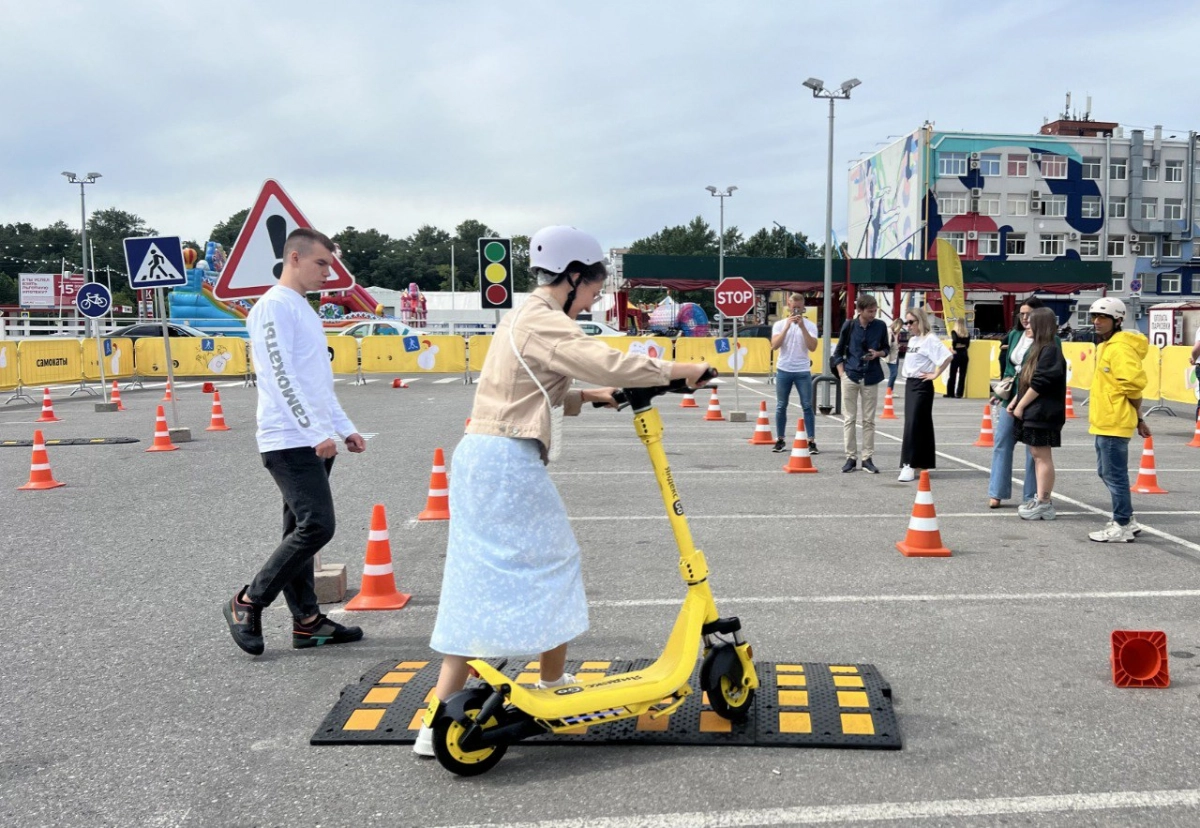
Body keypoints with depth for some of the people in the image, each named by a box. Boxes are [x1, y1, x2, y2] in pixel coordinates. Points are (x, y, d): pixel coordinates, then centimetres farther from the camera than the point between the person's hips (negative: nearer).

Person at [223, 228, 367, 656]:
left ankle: (307, 621, 15)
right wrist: (318, 432, -21)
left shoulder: (304, 309, 21)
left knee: (301, 532, 10)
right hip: (290, 441, -10)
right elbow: (282, 377, -18)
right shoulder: (274, 306, -10)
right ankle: (248, 602, -2)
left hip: (313, 442, 10)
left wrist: (345, 428, 20)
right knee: (316, 526, -14)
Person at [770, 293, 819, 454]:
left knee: (807, 406, -4)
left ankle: (812, 441, -3)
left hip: (803, 371, -1)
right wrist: (788, 326, -15)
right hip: (783, 370, 1)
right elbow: (774, 346, -10)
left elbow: (812, 347, -11)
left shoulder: (810, 325, 2)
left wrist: (802, 327, -16)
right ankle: (780, 440, 15)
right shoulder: (779, 324, 4)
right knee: (781, 406, 6)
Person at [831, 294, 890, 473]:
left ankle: (867, 458, 10)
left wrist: (878, 353, -10)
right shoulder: (849, 325, -3)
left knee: (869, 420, 4)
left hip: (871, 378, 1)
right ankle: (851, 457, 11)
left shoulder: (880, 326, 0)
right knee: (849, 419, 3)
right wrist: (841, 373, -3)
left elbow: (886, 349, 12)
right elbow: (838, 352, 5)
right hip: (850, 376, -1)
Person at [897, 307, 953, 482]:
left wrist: (935, 374, -18)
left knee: (913, 424, -11)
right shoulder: (912, 339, 14)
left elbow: (948, 356, -24)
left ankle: (910, 465, -12)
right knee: (920, 424, 12)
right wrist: (907, 379, 12)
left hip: (922, 385, -9)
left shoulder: (929, 339, -13)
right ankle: (919, 463, 17)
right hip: (909, 384, 9)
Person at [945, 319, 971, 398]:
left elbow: (954, 340, -23)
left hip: (956, 354, -3)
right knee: (962, 375, 6)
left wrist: (953, 348, -9)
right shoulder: (967, 334, 6)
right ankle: (959, 394, 3)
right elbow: (967, 344, -4)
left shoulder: (954, 332, -6)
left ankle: (950, 393, 10)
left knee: (952, 374, 6)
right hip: (964, 354, 3)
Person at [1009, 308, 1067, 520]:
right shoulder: (1038, 348, 17)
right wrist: (1014, 401, 15)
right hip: (1033, 412, 10)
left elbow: (1039, 383, -20)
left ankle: (1044, 503, -4)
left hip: (1042, 413, -10)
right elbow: (1026, 381, 21)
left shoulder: (1050, 350, -13)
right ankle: (1042, 500, 16)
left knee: (1042, 455, -7)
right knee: (1037, 455, 11)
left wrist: (1021, 405, -15)